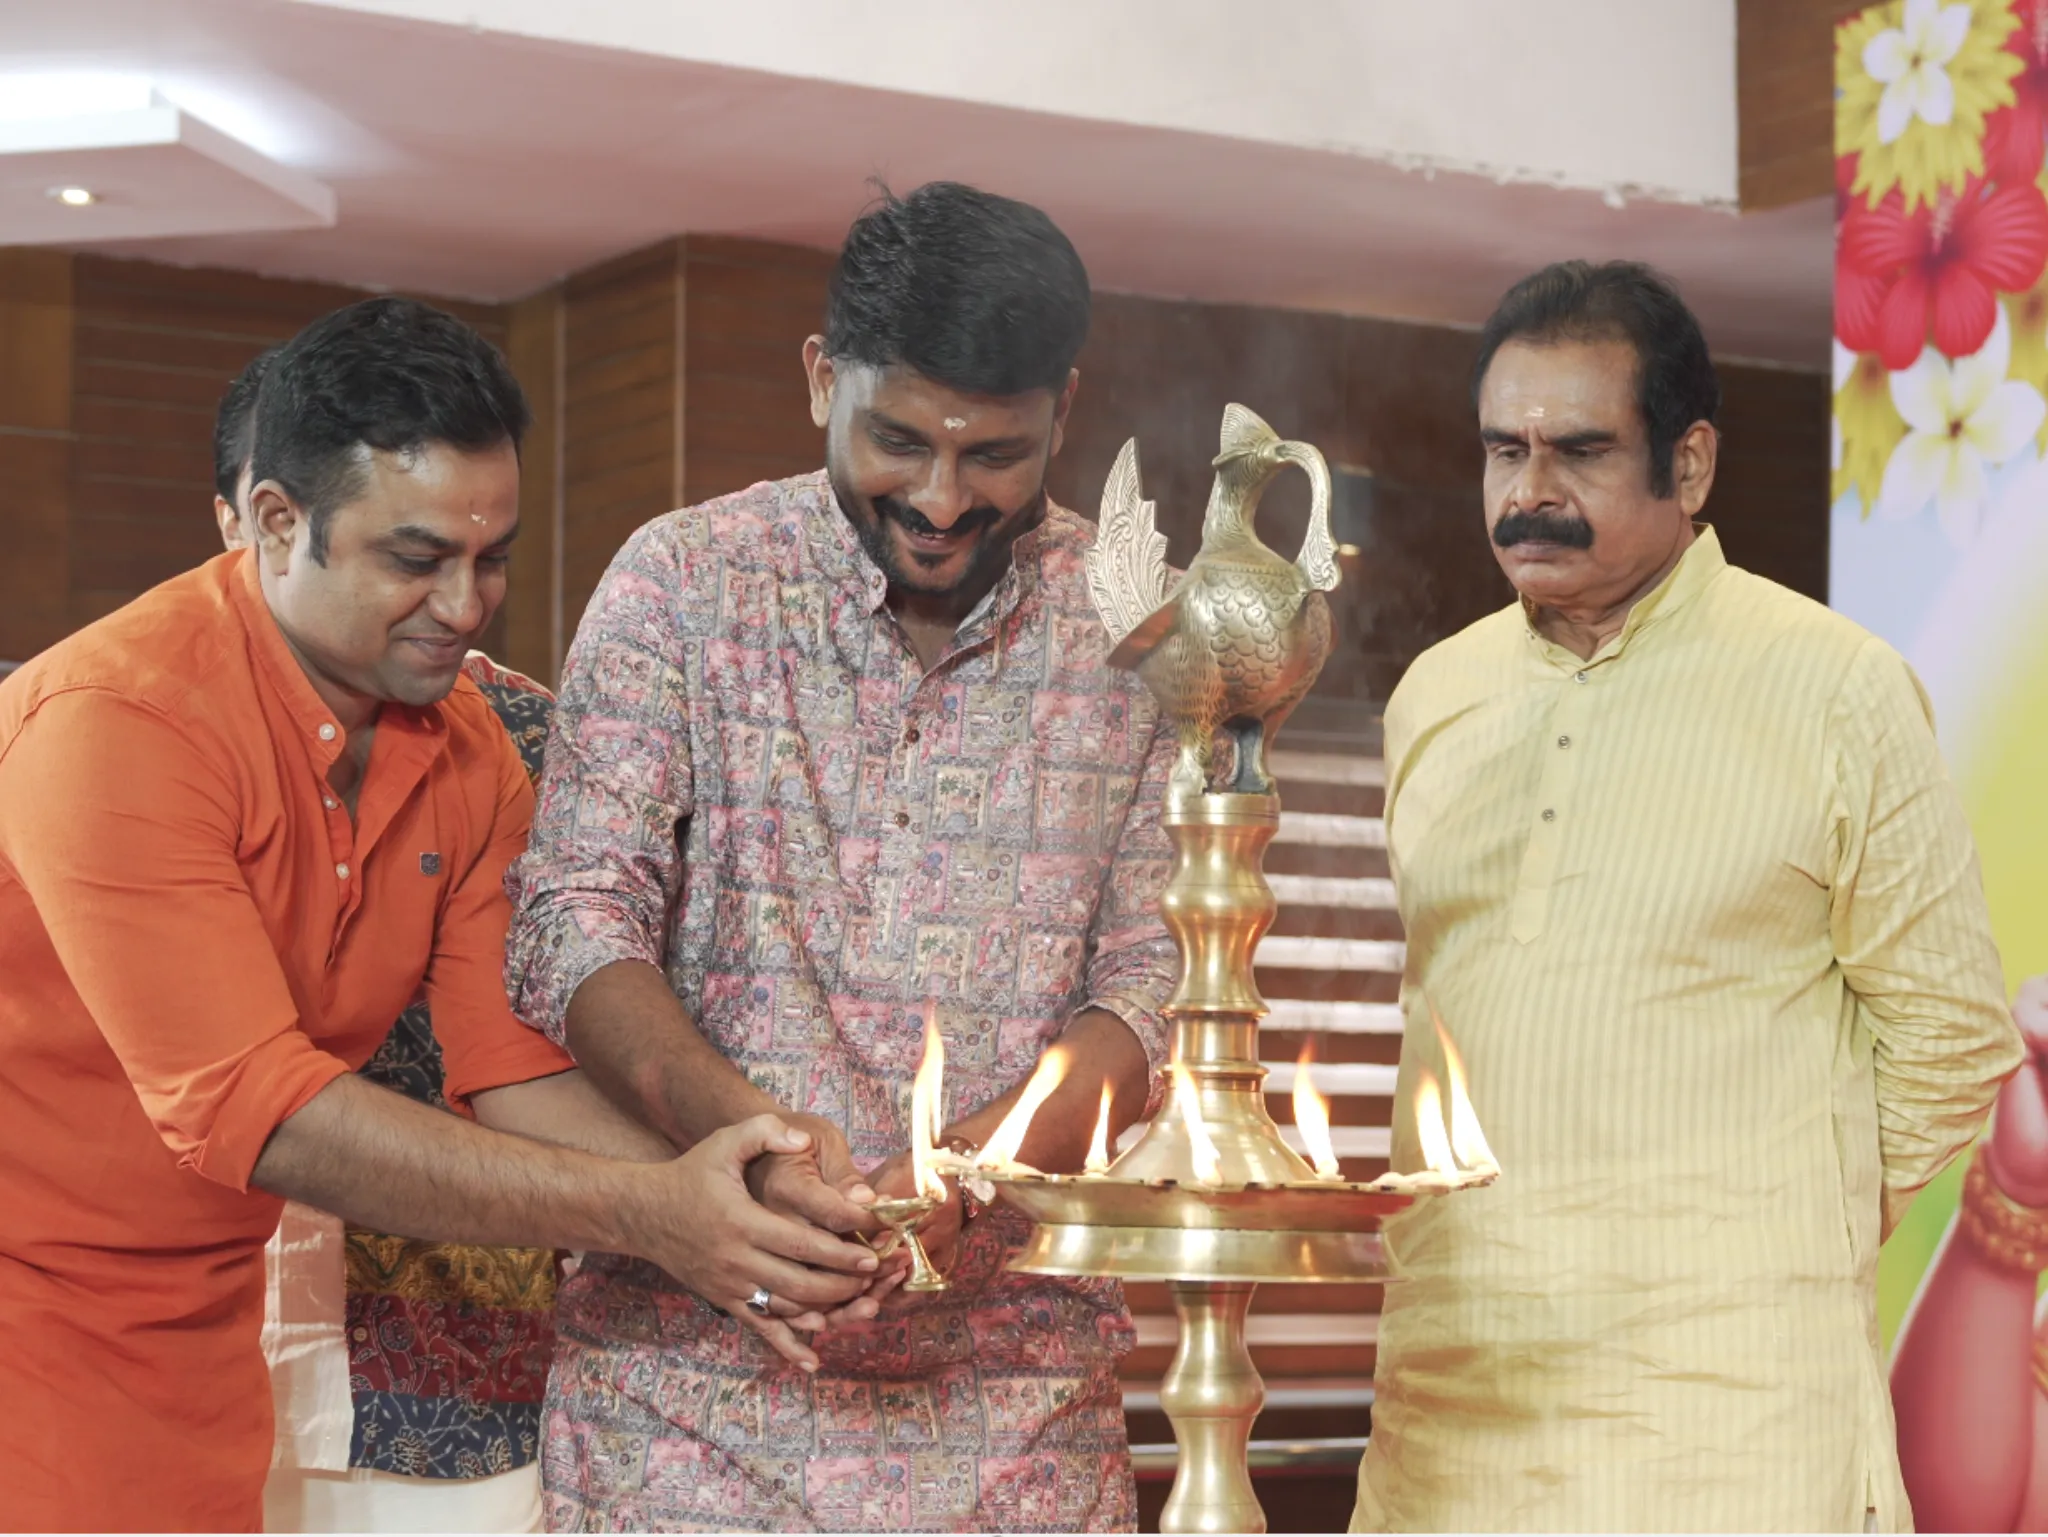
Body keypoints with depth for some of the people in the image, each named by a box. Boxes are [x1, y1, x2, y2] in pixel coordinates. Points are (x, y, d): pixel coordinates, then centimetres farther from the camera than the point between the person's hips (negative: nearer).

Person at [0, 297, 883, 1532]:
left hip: (203, 1320, 6)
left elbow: (517, 1066, -4)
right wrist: (644, 1212, -32)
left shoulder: (469, 749, 0)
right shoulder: (113, 721, -24)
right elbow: (250, 1106, -29)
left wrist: (725, 1236, -23)